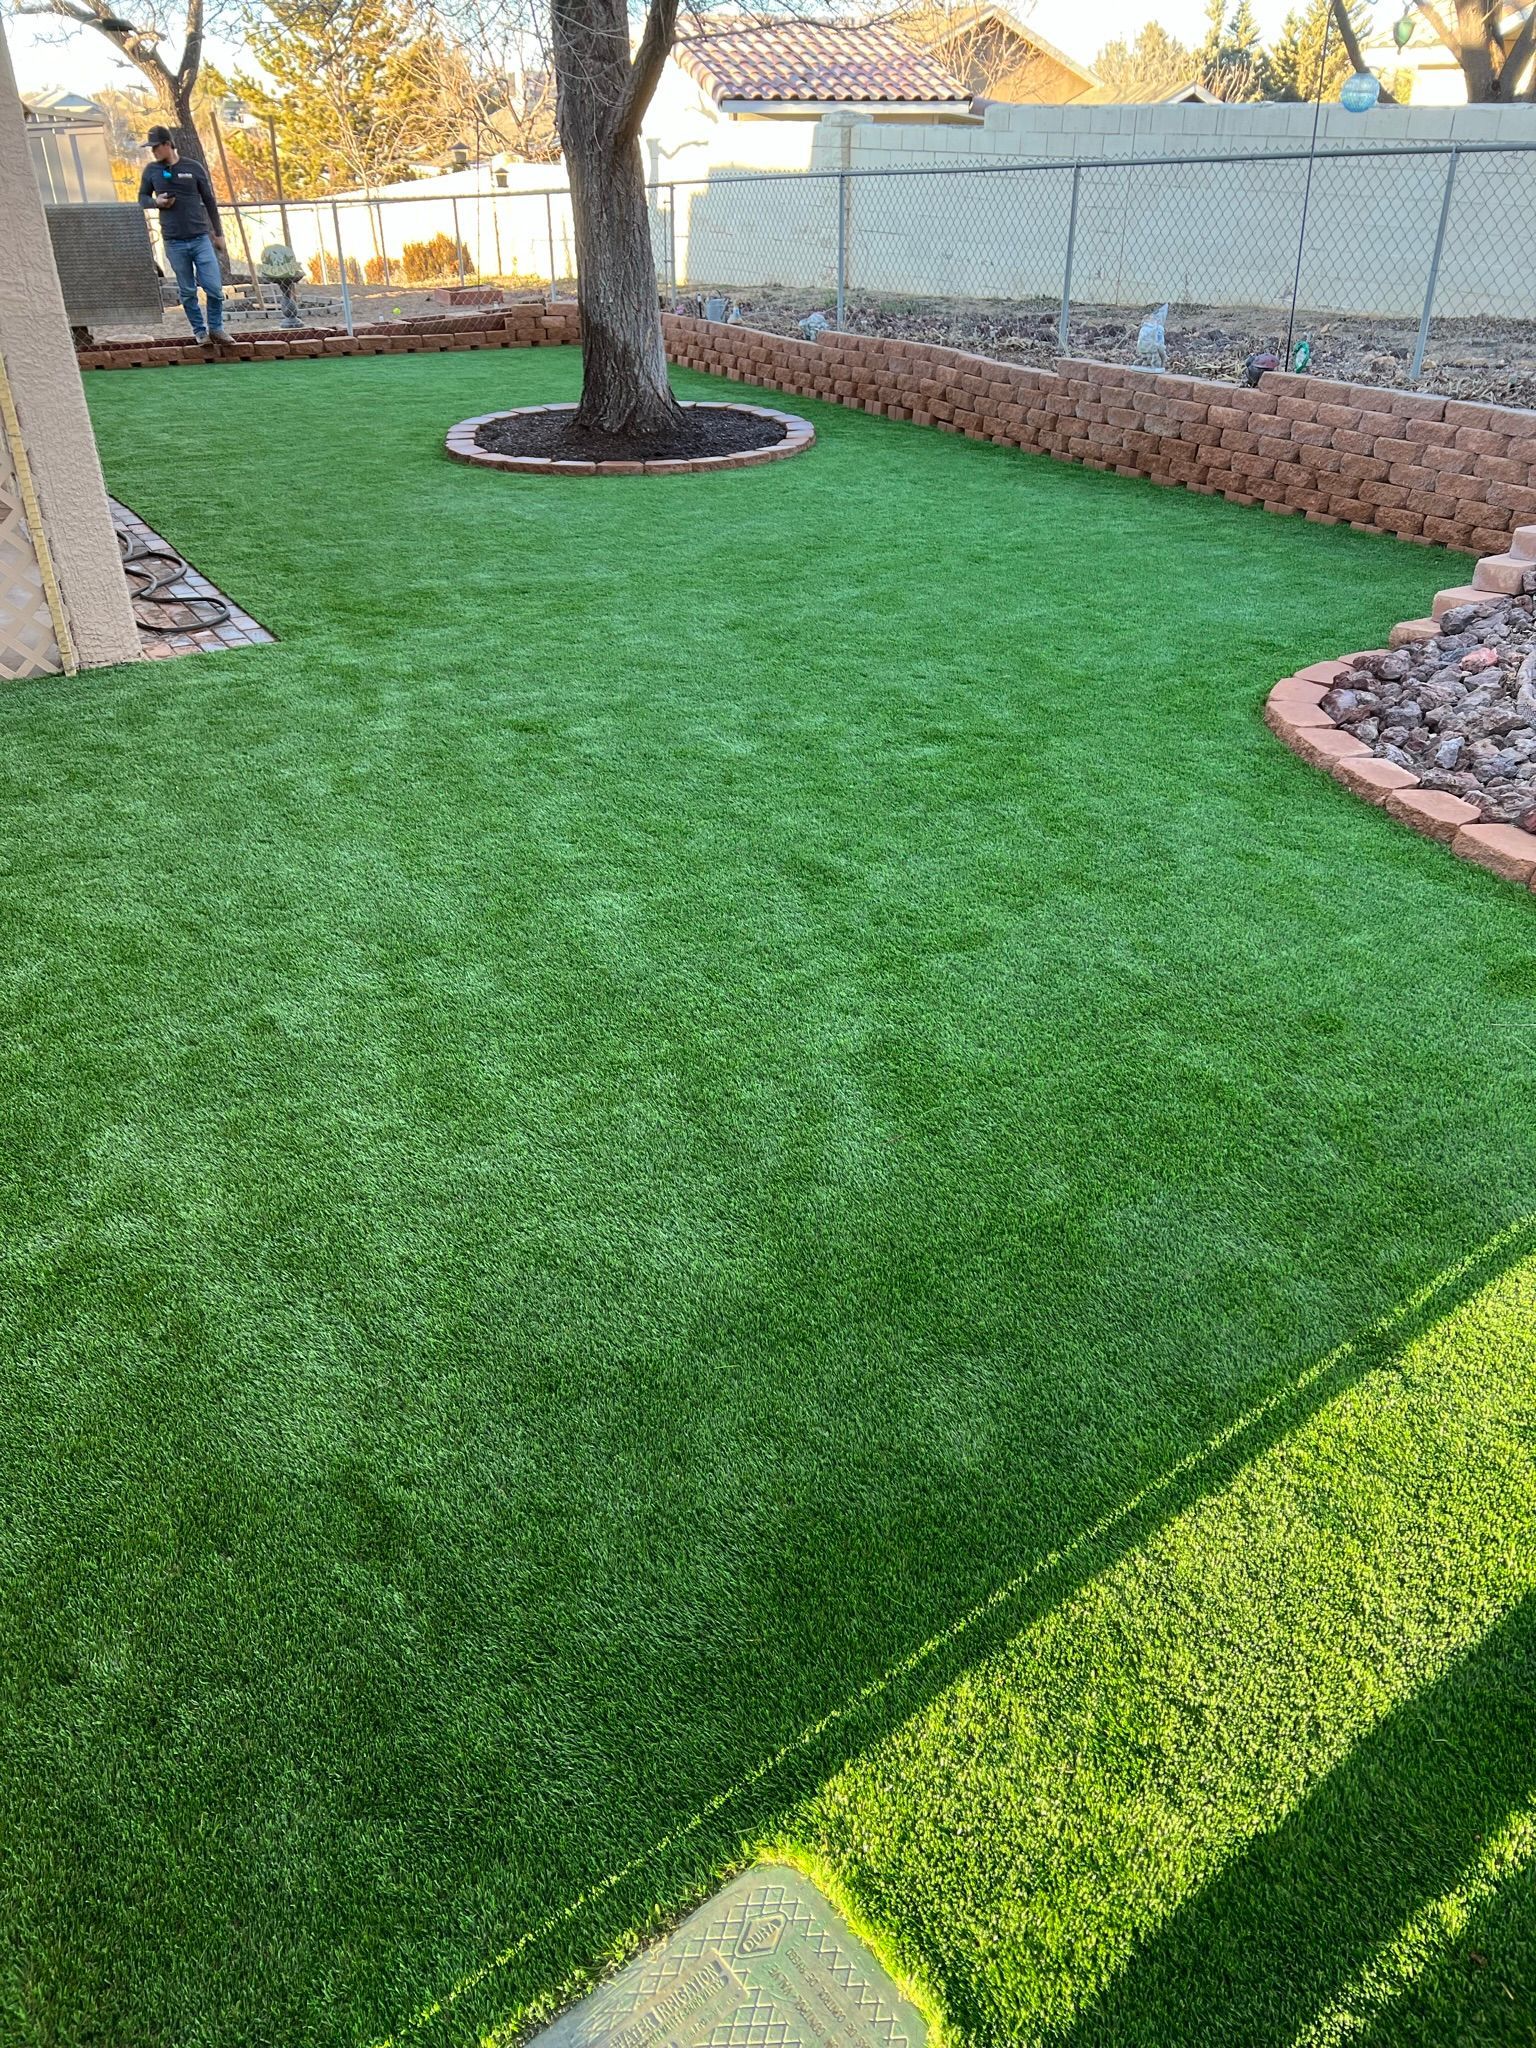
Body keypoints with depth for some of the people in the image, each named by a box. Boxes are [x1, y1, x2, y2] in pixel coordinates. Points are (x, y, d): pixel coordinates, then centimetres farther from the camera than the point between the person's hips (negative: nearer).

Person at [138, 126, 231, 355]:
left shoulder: (194, 168, 2)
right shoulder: (151, 171, 6)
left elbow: (209, 201, 8)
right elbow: (142, 198, 14)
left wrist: (218, 233, 8)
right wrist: (156, 202, -9)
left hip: (201, 238, -1)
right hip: (174, 242, 1)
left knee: (214, 288, -6)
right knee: (187, 292, 5)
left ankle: (216, 329, 14)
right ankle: (200, 332, 17)